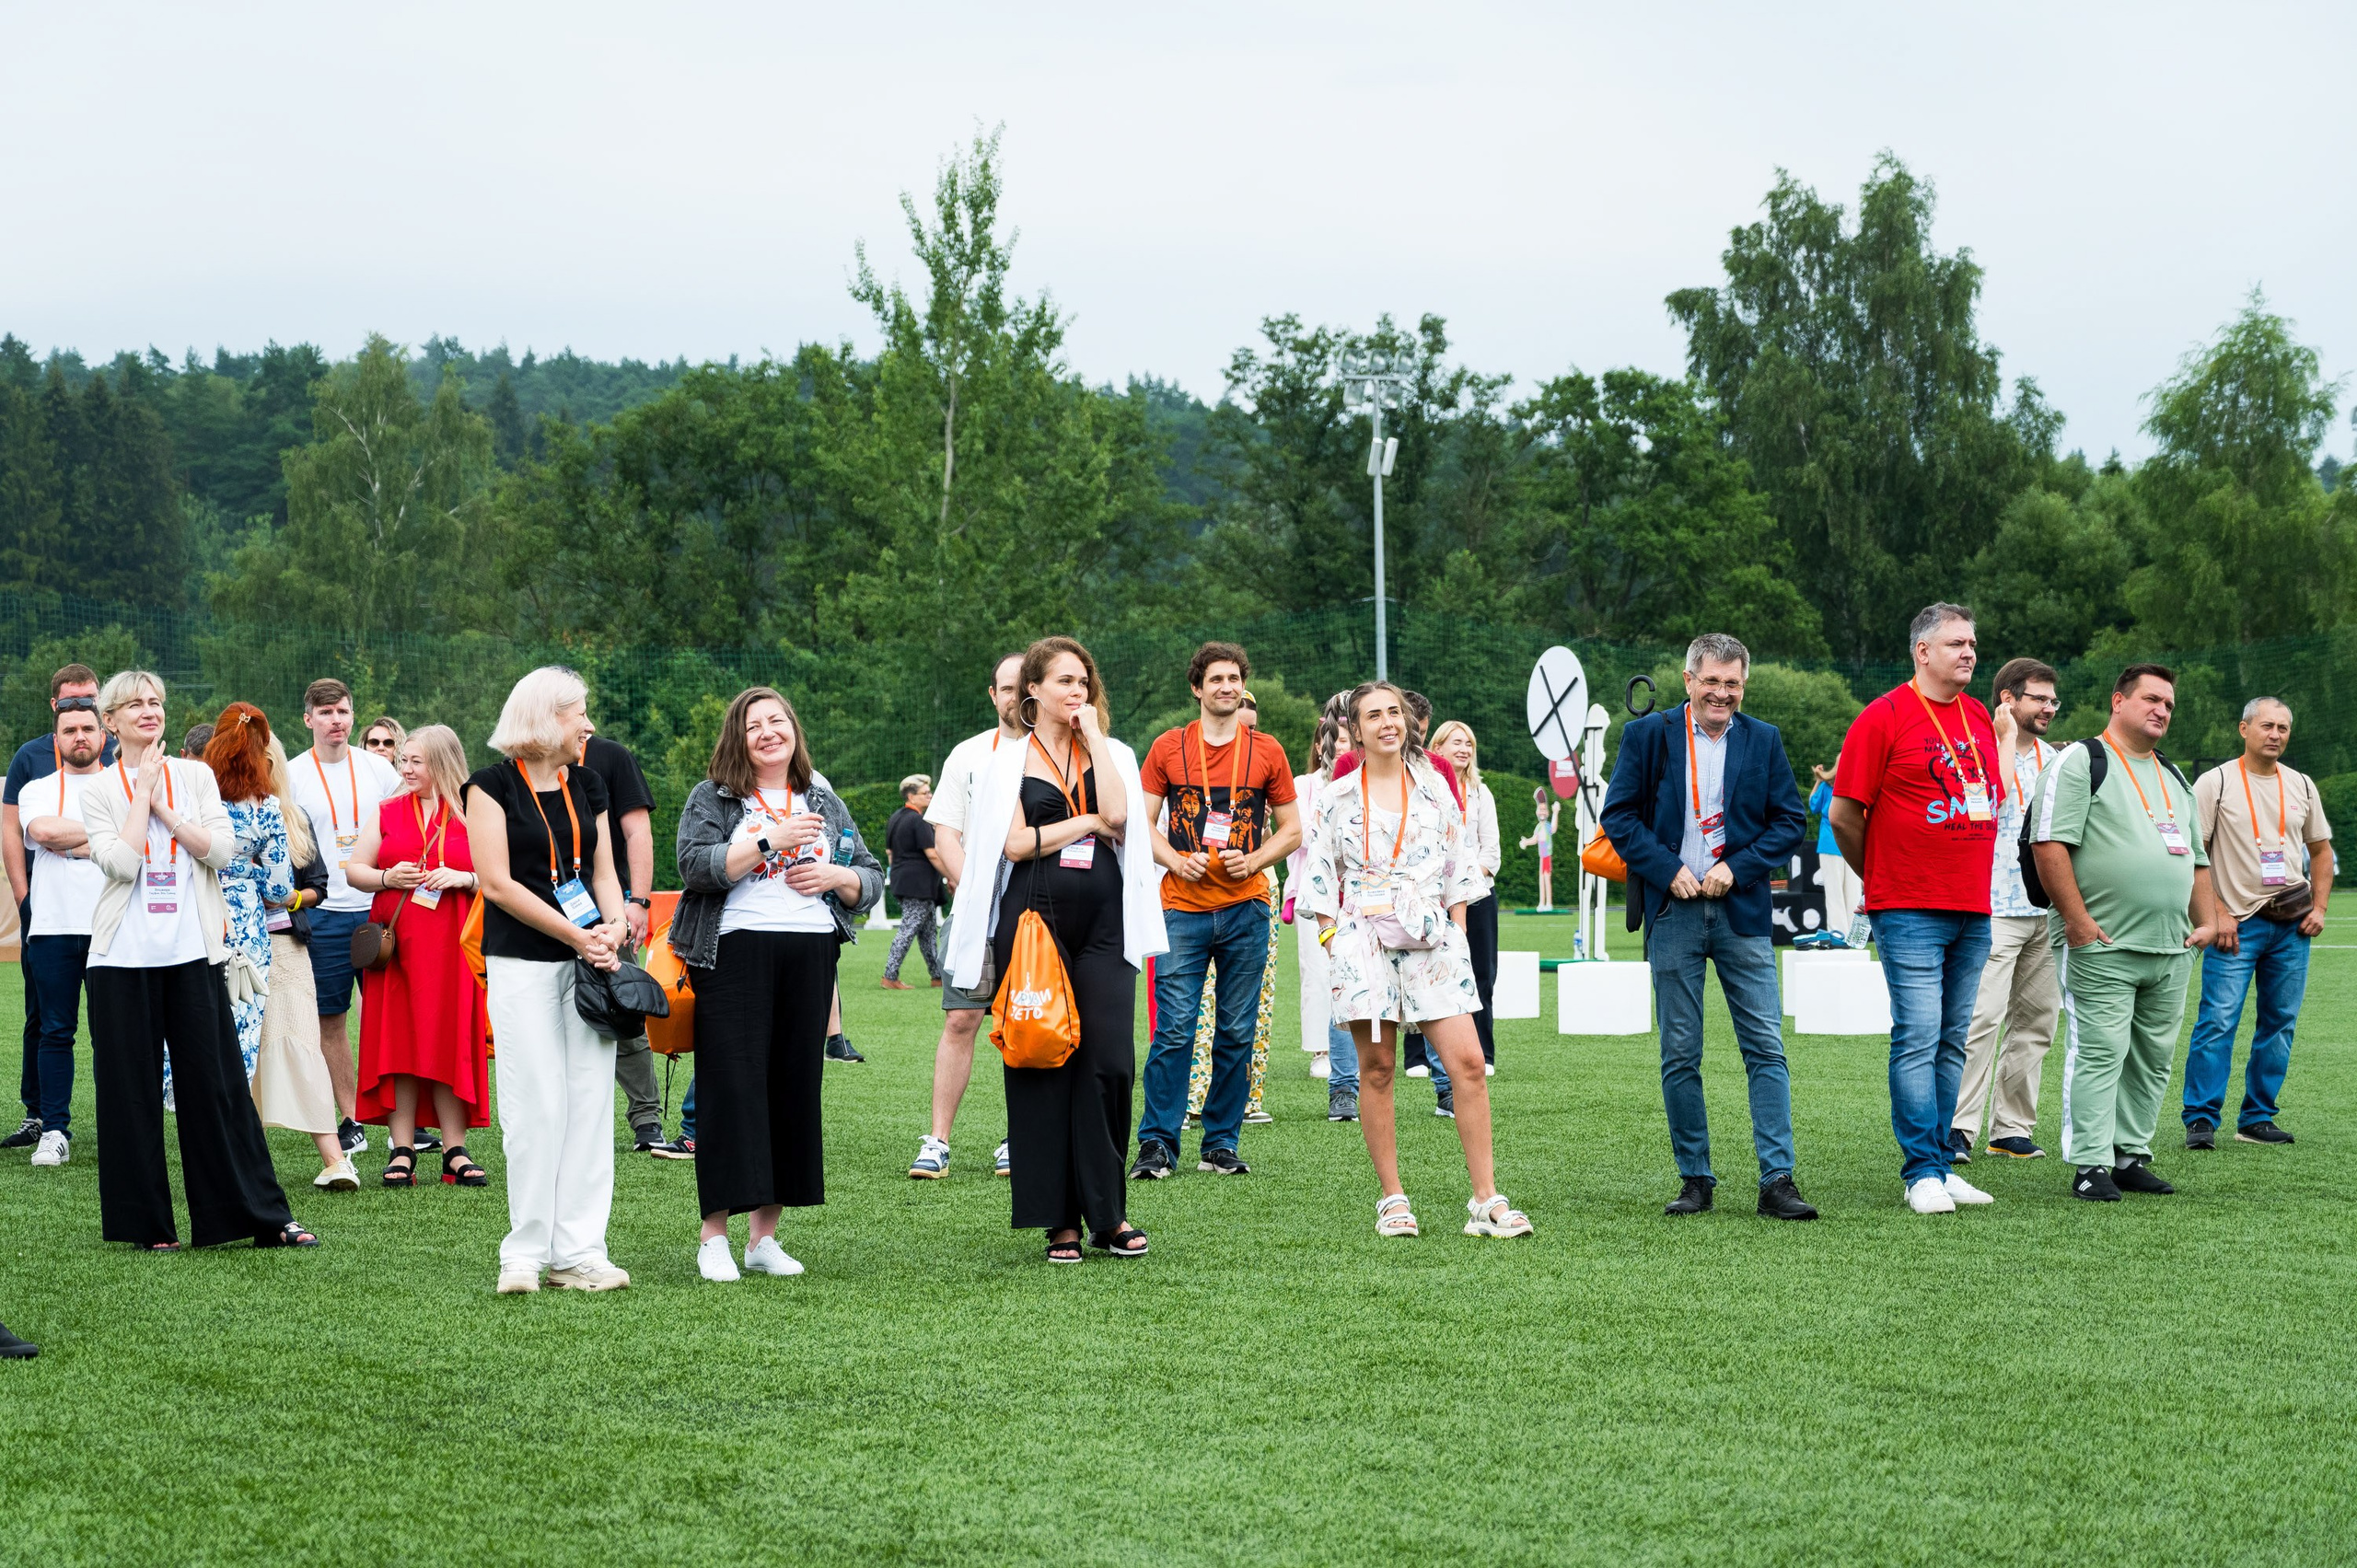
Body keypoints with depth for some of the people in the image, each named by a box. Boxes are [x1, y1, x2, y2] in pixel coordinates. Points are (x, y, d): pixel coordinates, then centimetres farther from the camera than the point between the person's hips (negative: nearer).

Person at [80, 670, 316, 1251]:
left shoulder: (196, 776, 9)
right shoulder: (98, 791, 4)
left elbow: (222, 849, -3)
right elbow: (121, 863, -11)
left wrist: (165, 809, -6)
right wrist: (143, 793, -6)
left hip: (193, 952, 1)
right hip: (125, 958, -1)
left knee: (218, 1083, 1)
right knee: (131, 1088, 2)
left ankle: (264, 1217, 4)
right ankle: (147, 1222, 12)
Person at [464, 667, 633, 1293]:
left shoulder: (587, 786, 15)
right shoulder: (492, 784, -2)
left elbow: (604, 871, 15)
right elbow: (497, 882, -8)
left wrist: (614, 925, -7)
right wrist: (577, 936, -12)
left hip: (588, 959, 5)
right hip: (522, 963, -5)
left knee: (590, 1102, 1)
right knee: (535, 1106, -6)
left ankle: (577, 1251, 3)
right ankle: (525, 1253, 1)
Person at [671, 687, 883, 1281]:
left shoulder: (824, 803, 18)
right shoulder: (712, 799, 6)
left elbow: (872, 879, 18)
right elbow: (696, 866, -11)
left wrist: (836, 876, -3)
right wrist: (770, 841, -16)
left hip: (810, 957, 4)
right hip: (735, 954, -4)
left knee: (795, 1087, 3)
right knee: (734, 1088, -9)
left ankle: (764, 1235, 11)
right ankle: (714, 1237, -5)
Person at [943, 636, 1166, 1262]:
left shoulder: (1113, 755, 13)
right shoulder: (1009, 762, 8)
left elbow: (1117, 814, -8)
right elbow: (1015, 842, -5)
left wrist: (1093, 735, -2)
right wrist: (1088, 823, -1)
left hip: (1103, 924, 1)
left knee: (1109, 1063, -7)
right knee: (1043, 1067, -1)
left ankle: (1107, 1212, 5)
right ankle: (1060, 1220, 4)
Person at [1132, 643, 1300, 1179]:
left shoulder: (1266, 752, 7)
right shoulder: (1168, 748, 5)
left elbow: (1291, 829, 10)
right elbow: (1142, 821, 7)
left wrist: (1254, 860, -7)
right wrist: (1175, 860, -11)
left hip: (1245, 909, 1)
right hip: (1183, 909, -1)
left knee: (1237, 1033, 4)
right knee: (1173, 1030, -7)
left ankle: (1221, 1144, 12)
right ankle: (1157, 1144, -1)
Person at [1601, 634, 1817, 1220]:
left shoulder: (1764, 741, 7)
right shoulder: (1648, 735, 3)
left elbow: (1791, 819, 6)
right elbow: (1618, 815, 2)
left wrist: (1737, 869, -7)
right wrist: (1668, 870, -10)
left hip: (1743, 910, 1)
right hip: (1673, 912, -1)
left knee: (1766, 1049, -5)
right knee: (1680, 1055, 3)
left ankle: (1777, 1181, -5)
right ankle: (1695, 1179, 11)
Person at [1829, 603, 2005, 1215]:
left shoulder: (1979, 718, 13)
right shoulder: (1884, 717, -7)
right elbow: (1844, 815, -5)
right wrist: (1882, 879, 6)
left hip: (1974, 910, 7)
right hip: (1909, 912, -7)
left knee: (1952, 1043, 10)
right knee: (1918, 1039, -9)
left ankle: (1939, 1164, 16)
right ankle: (1922, 1172, -6)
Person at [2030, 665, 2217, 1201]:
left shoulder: (2174, 776, 23)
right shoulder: (2081, 762, -3)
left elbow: (2197, 855, 27)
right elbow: (2049, 844, -12)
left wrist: (2204, 920, 13)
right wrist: (2076, 919, -18)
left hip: (2171, 951, 8)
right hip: (2100, 945, -8)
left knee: (2154, 1059, 7)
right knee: (2099, 1053, -10)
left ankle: (2130, 1156, 15)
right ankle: (2092, 1166, -8)